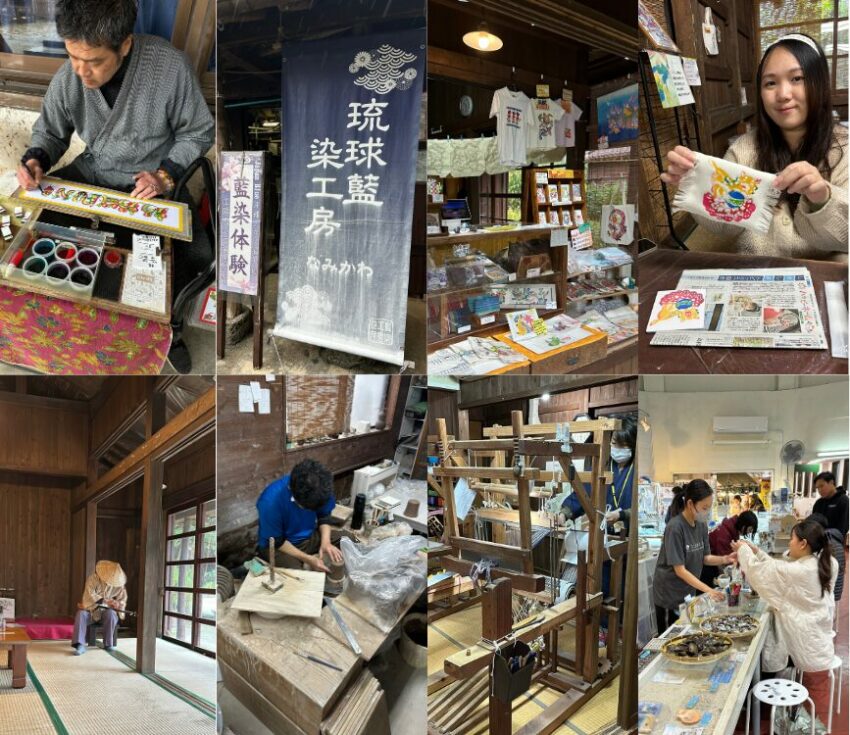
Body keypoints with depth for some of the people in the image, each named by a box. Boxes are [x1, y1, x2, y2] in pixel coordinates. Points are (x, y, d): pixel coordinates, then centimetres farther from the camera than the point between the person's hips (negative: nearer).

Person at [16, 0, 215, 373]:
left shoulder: (170, 66, -24)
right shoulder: (67, 78, -14)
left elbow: (199, 132, -9)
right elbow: (49, 131, 6)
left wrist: (166, 174, -21)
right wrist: (35, 160, -15)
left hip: (152, 183, -3)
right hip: (92, 174, 4)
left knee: (195, 254, -25)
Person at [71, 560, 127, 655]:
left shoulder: (119, 584, -5)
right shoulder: (93, 579, -13)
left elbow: (122, 600, 2)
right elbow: (90, 596, -22)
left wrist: (118, 604, -23)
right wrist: (105, 601, -34)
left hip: (106, 611, 1)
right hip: (91, 609, -1)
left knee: (111, 614, -33)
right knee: (81, 614, -32)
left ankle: (108, 644, -20)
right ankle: (80, 645, -36)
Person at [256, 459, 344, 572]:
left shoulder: (320, 489, -20)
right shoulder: (271, 501, -33)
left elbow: (324, 516, -1)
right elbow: (276, 542, -20)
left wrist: (326, 542, -18)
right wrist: (307, 559, -24)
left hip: (310, 537, 5)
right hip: (276, 545, -5)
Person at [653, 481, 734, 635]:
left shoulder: (702, 525, -1)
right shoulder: (675, 527, -22)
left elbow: (705, 558, 5)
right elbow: (680, 570, -22)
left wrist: (725, 559, -14)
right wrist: (708, 590, -27)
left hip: (688, 592, 7)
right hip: (669, 595, -6)